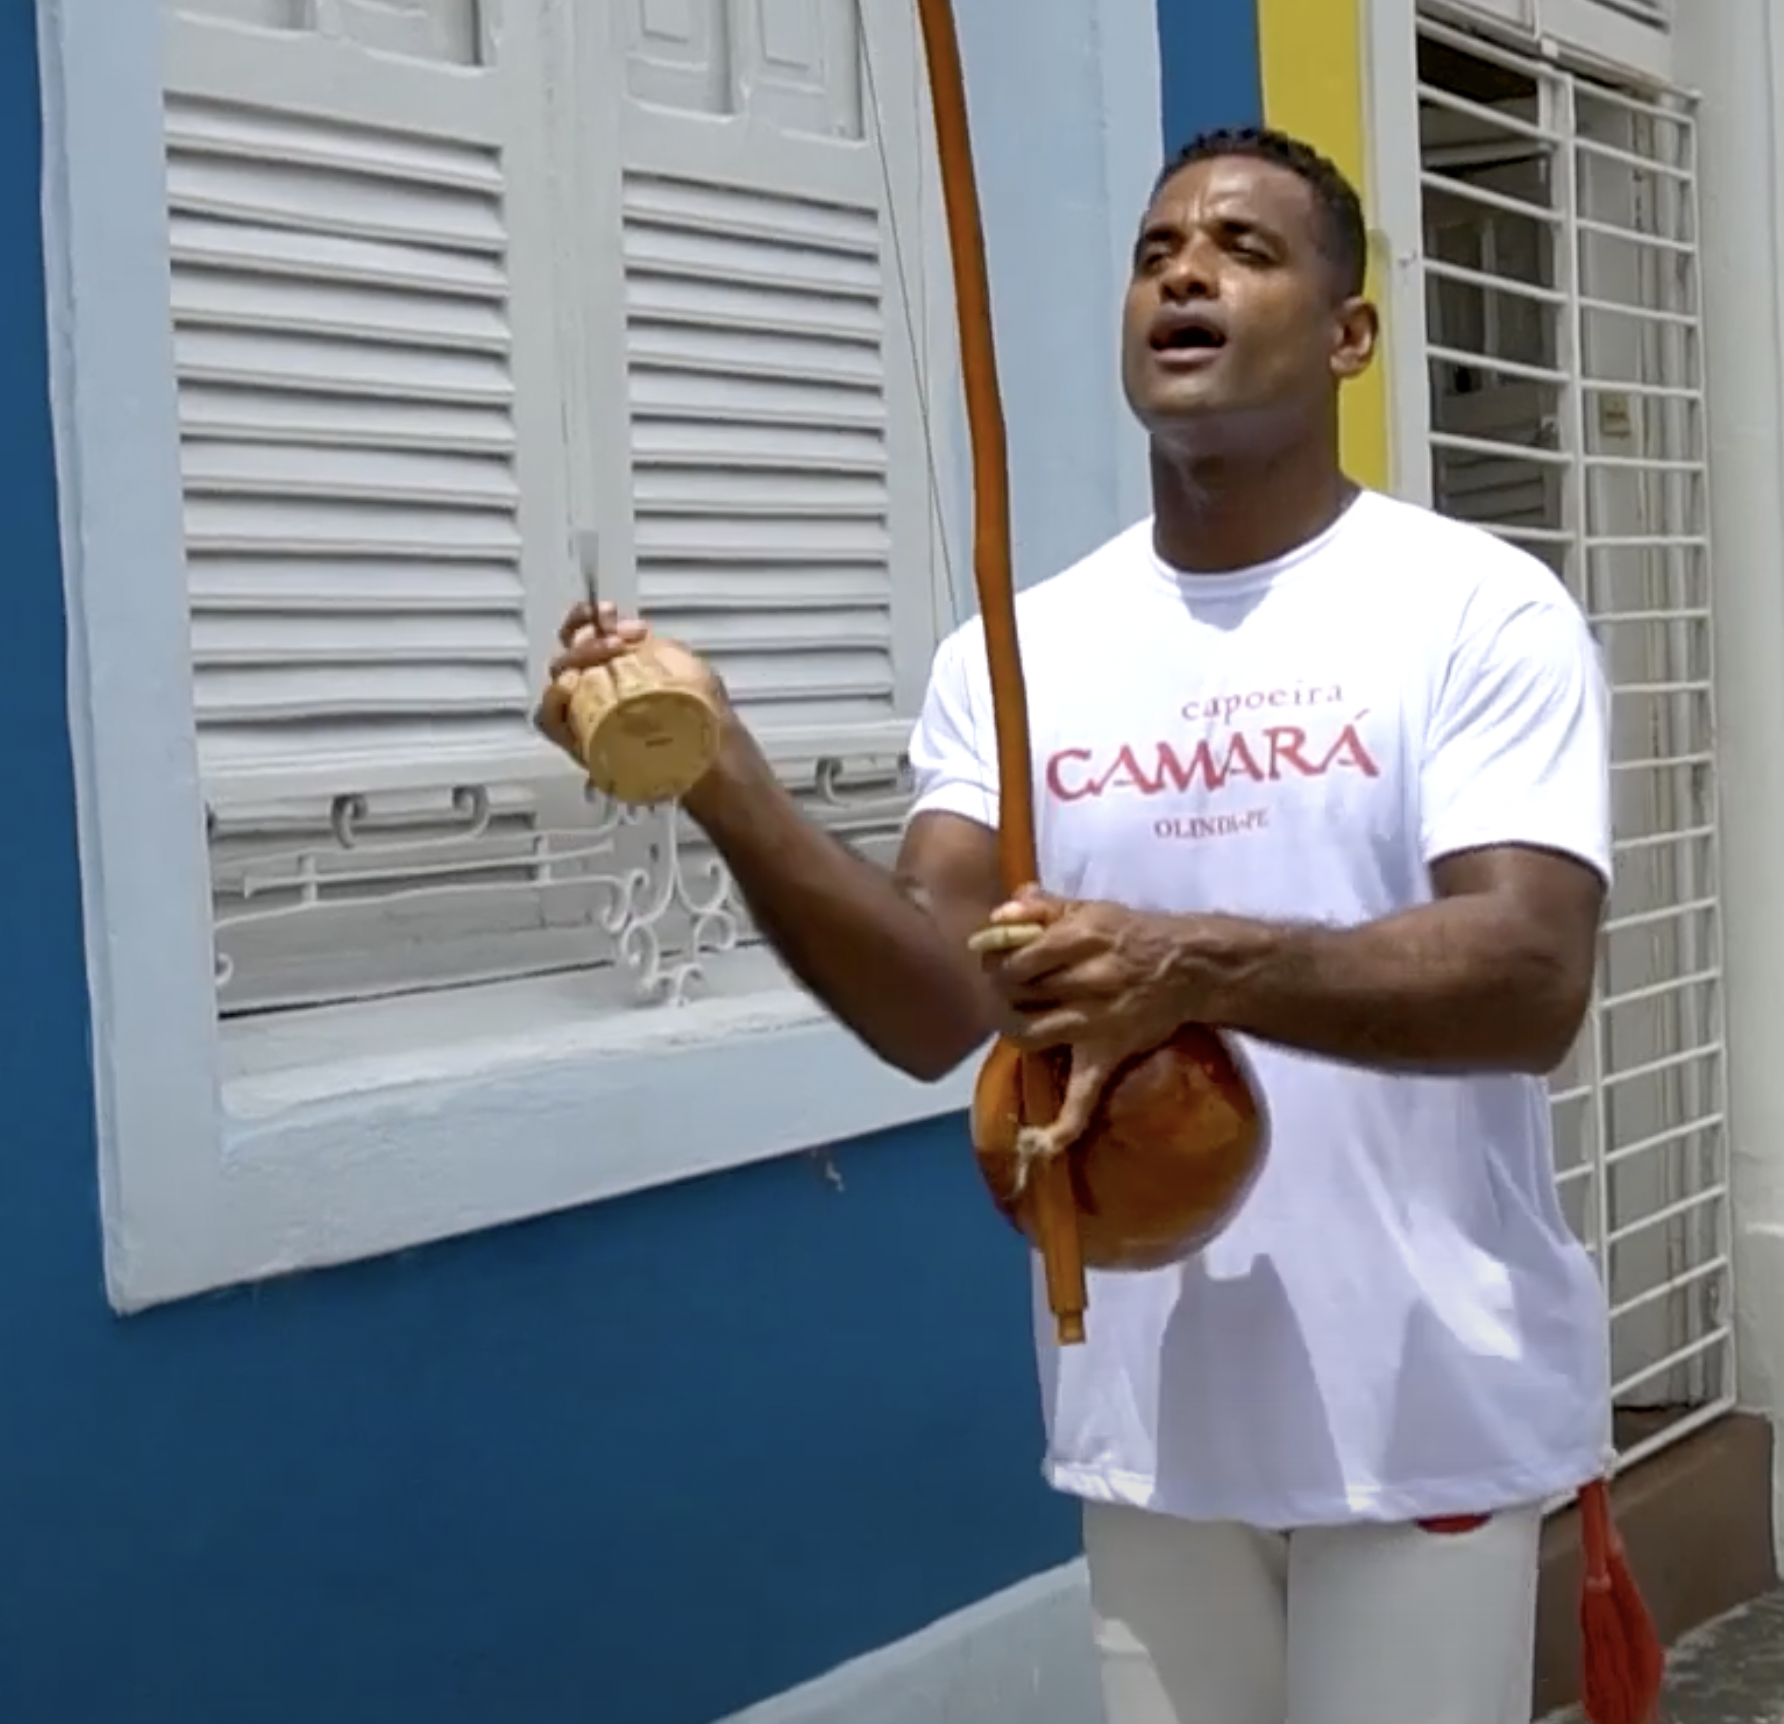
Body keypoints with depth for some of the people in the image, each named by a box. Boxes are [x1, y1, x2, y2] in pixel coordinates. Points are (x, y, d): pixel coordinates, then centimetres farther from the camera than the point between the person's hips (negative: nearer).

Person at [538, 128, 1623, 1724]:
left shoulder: (1481, 611, -8)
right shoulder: (1021, 651, 2)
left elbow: (1533, 983, -21)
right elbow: (936, 1012, -8)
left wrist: (1205, 966, -37)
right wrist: (724, 781, -25)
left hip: (1428, 1407, -3)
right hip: (1147, 1413, 3)